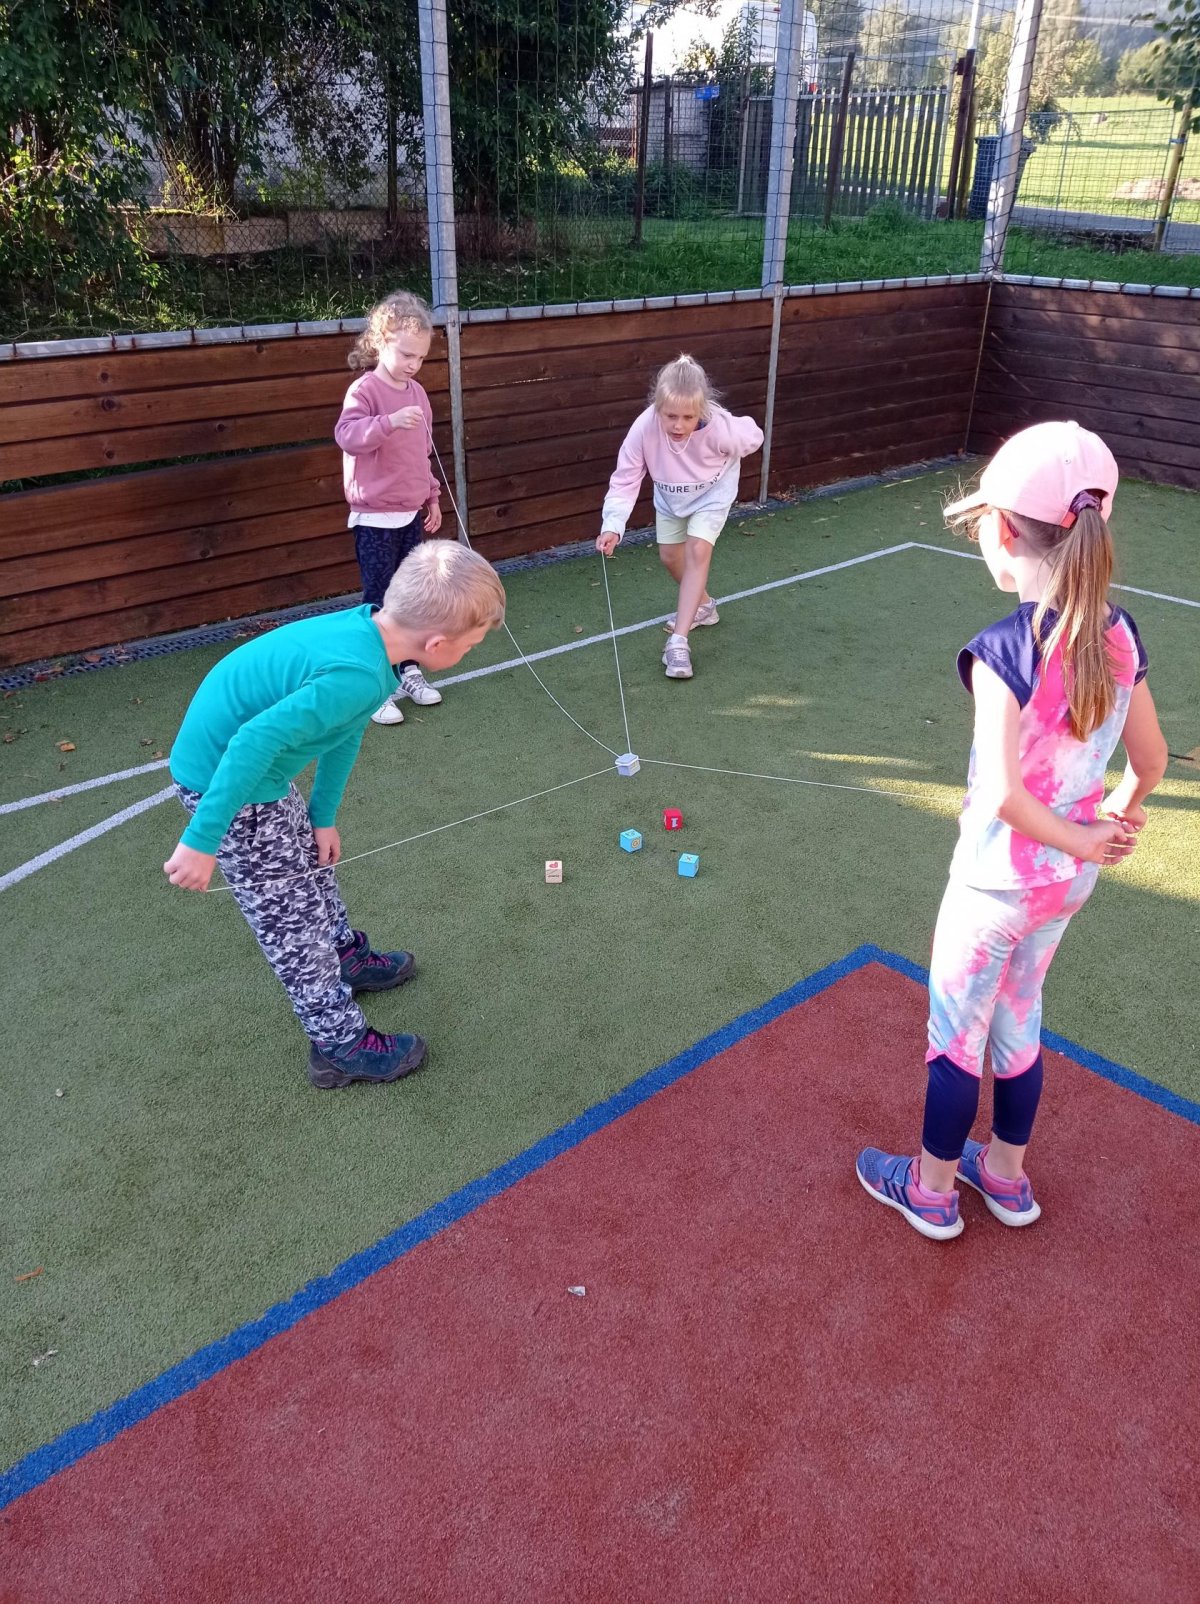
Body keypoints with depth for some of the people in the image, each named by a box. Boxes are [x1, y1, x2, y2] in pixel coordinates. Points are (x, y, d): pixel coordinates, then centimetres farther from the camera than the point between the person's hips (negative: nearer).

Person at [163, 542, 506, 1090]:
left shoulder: (366, 626, -6)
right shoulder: (358, 675, -34)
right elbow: (257, 740, -35)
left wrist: (323, 815, 12)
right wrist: (203, 841, -28)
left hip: (239, 760, 9)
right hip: (225, 784, -9)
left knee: (312, 859, 28)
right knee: (294, 919, 5)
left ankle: (347, 957, 52)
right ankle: (340, 1045, 21)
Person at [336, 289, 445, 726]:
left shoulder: (416, 393, 10)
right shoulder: (364, 390, -12)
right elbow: (347, 435, -29)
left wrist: (432, 497, 18)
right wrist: (390, 421, -42)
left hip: (412, 514, 7)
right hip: (376, 518, -7)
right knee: (379, 603, -3)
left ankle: (409, 671, 27)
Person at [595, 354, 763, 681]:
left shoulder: (720, 428, -40)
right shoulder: (644, 428, -39)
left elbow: (753, 437, -17)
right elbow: (625, 481, -32)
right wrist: (612, 526, -46)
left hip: (712, 492, -3)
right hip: (670, 496, 3)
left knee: (697, 551, -18)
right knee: (669, 556, 13)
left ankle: (679, 641, -17)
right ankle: (702, 606, 42)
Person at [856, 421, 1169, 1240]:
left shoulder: (1006, 648, -26)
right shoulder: (1118, 634, -7)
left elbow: (1003, 793, -30)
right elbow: (1152, 761, 2)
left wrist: (1084, 839, -15)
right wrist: (1111, 820, 18)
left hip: (998, 878, -6)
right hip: (1070, 879, 7)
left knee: (955, 1031, 14)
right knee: (1018, 1019, 25)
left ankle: (931, 1191, 34)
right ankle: (1006, 1175, 44)